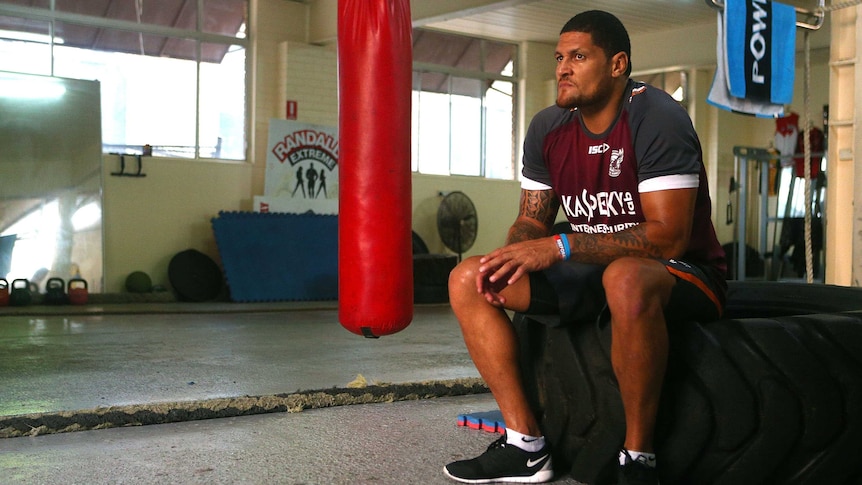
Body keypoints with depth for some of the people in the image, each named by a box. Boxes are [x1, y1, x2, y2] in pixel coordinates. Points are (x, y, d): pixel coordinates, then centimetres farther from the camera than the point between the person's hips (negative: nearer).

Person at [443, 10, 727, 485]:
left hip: (683, 275, -7)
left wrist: (560, 246, -30)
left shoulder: (655, 117, -18)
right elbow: (532, 220, 10)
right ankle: (525, 444, -7)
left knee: (626, 280, -43)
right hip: (597, 273, 7)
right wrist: (512, 258, -15)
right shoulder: (548, 129, 3)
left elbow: (668, 237, -26)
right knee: (466, 278, -4)